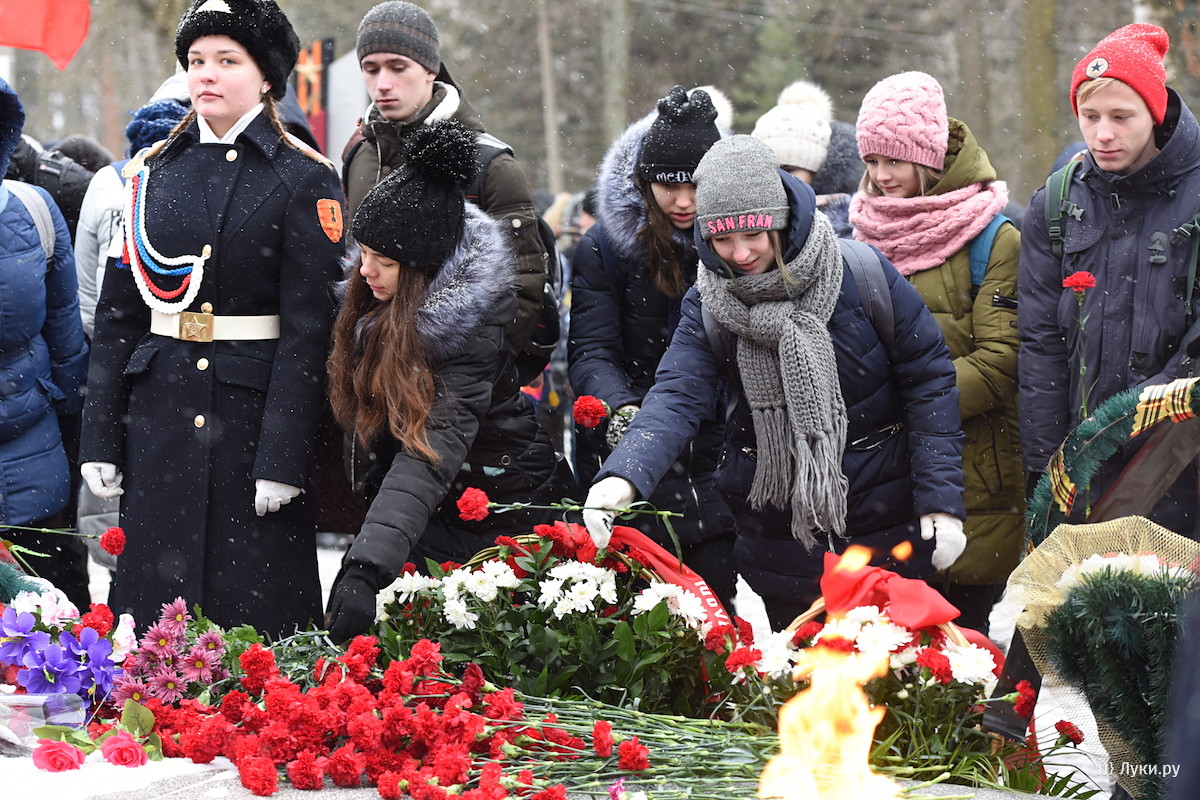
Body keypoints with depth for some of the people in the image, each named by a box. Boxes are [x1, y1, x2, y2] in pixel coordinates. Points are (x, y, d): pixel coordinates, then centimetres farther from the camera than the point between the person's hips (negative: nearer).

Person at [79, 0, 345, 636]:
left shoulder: (303, 180, -3)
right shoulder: (153, 173, 9)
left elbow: (308, 327, -8)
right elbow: (117, 313, 8)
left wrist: (283, 457, -15)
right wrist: (100, 438, 2)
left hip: (256, 410, -3)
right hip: (161, 410, 4)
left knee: (254, 606, 0)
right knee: (155, 599, 6)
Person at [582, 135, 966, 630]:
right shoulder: (707, 306, -4)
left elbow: (929, 381, -6)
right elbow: (677, 397, -17)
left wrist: (941, 500, -10)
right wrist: (623, 477, -36)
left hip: (885, 531, -2)